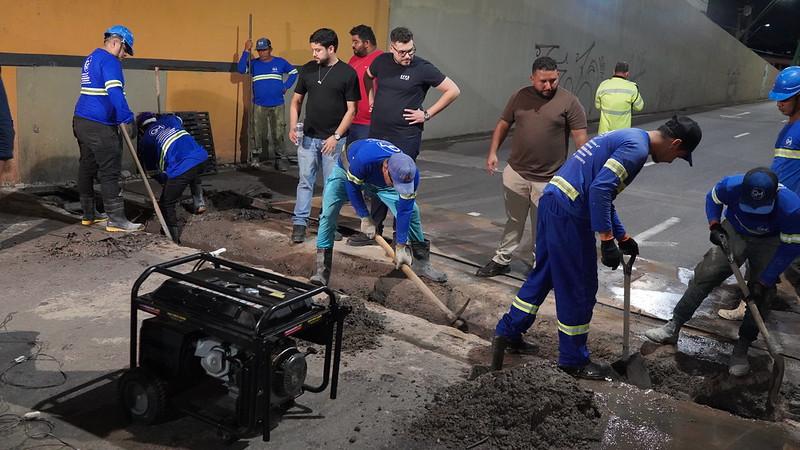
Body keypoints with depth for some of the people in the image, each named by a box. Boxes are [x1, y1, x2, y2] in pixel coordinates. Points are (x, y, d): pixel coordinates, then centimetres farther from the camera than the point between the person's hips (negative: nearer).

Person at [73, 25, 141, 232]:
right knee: (109, 172, -7)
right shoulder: (109, 61, -11)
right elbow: (115, 92, -23)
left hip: (81, 121, 10)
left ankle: (89, 214, 22)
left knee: (87, 167, 14)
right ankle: (116, 219, -5)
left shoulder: (91, 59, 20)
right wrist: (127, 119, -22)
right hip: (99, 126, -10)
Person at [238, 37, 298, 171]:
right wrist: (246, 51, -16)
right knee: (258, 134, 2)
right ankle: (256, 157, 13)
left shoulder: (280, 62, 4)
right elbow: (241, 69, -13)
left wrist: (286, 86, 3)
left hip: (277, 105, -1)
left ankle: (281, 159, 3)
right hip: (259, 105, 1)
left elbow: (294, 72, 14)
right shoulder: (253, 63, 4)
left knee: (278, 134, -2)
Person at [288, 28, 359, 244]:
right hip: (308, 137, 3)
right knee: (305, 181, 5)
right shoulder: (307, 70, 4)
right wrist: (292, 127, -3)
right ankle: (299, 223, 10)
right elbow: (296, 101, 11)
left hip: (334, 139, -3)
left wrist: (336, 136, -12)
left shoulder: (347, 73, -6)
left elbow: (351, 109, -6)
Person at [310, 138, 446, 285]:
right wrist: (365, 218, -21)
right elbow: (352, 187, -26)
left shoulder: (411, 174, -35)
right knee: (329, 214, -20)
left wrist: (401, 247, -24)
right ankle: (322, 270, -12)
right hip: (348, 171, -3)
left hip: (380, 181, 3)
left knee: (411, 211, -5)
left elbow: (404, 211, -25)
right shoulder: (364, 159, -47)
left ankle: (421, 263, 13)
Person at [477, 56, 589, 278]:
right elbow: (503, 125, 12)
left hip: (548, 179, -3)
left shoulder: (569, 102, -8)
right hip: (516, 173, 3)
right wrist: (493, 152, 2)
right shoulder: (520, 97, 4)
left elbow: (581, 138, -10)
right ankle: (501, 260, 28)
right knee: (513, 221, 15)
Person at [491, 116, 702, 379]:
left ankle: (507, 333, 28)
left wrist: (622, 237, 28)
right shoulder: (636, 148, -11)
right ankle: (573, 360, 20)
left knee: (543, 274, 20)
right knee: (579, 288, 4)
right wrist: (607, 241, -18)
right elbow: (600, 190, -22)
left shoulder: (626, 139, 21)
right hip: (569, 212, -10)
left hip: (553, 201, 10)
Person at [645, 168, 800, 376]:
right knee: (705, 275, -8)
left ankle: (741, 349, 9)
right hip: (733, 232, 1)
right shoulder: (732, 186, -34)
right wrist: (715, 225, -23)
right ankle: (673, 328, -1)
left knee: (760, 295, -7)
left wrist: (764, 281, -23)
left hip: (769, 242, -1)